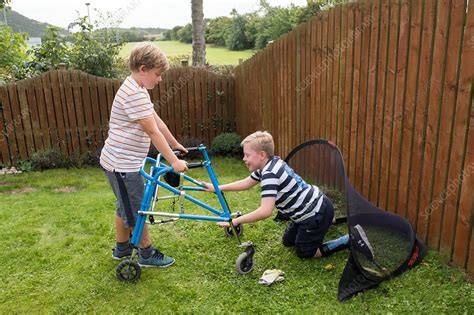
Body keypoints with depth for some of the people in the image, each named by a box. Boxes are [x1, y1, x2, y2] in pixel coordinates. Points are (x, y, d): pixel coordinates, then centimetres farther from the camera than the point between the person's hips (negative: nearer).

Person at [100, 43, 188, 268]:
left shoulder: (136, 90, 11)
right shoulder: (135, 93, -22)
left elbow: (158, 121, 16)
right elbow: (153, 132, -24)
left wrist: (175, 145, 21)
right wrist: (174, 161, -20)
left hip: (121, 162, 10)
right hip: (123, 164, -10)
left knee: (126, 206, 23)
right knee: (138, 210, 5)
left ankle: (121, 248, 40)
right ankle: (147, 255, 22)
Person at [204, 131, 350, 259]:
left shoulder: (270, 174, -27)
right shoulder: (269, 164, 2)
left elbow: (265, 211, -35)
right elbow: (246, 183, 15)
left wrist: (235, 221, -27)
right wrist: (218, 188, 13)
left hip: (317, 213, -9)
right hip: (315, 206, 9)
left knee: (304, 253, 8)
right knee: (288, 241, 22)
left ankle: (349, 240, 11)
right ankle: (321, 227, 32)